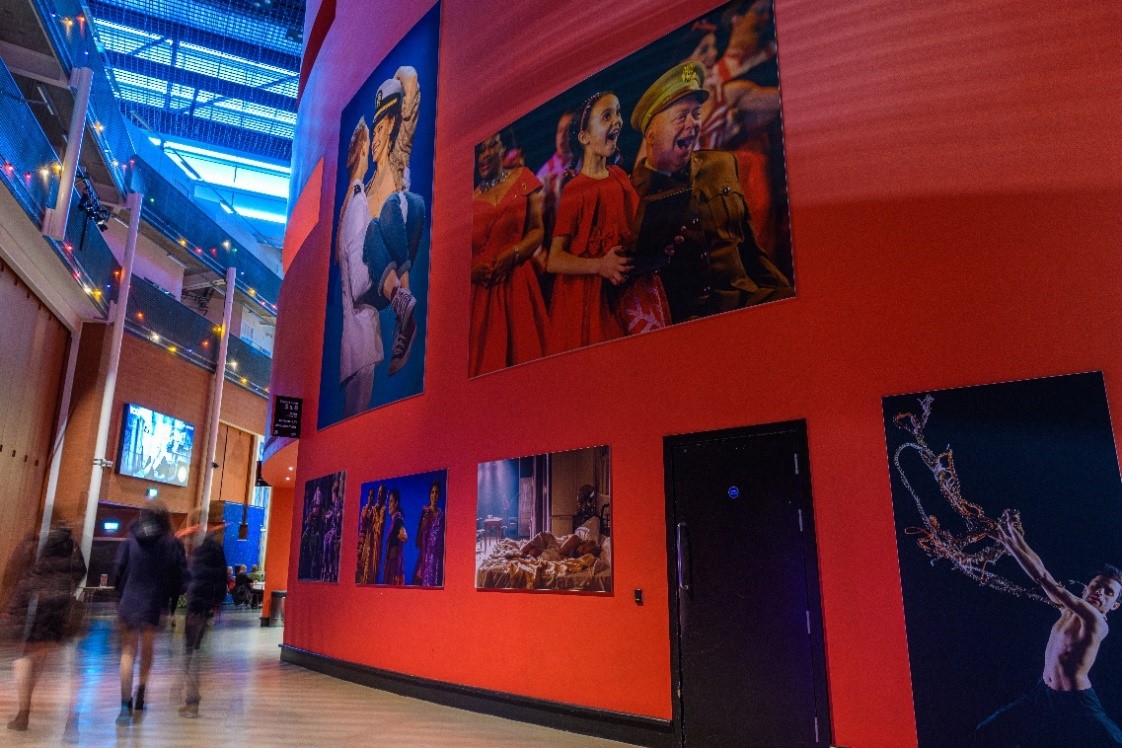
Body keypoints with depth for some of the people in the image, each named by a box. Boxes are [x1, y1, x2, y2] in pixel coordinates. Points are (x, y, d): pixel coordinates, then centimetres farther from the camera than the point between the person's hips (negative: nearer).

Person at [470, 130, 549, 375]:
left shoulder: (522, 178, 10)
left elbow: (538, 230, 4)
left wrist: (512, 254, -12)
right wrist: (470, 270, -11)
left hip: (516, 284, 0)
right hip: (477, 290, 1)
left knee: (522, 352, -1)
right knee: (482, 357, -2)